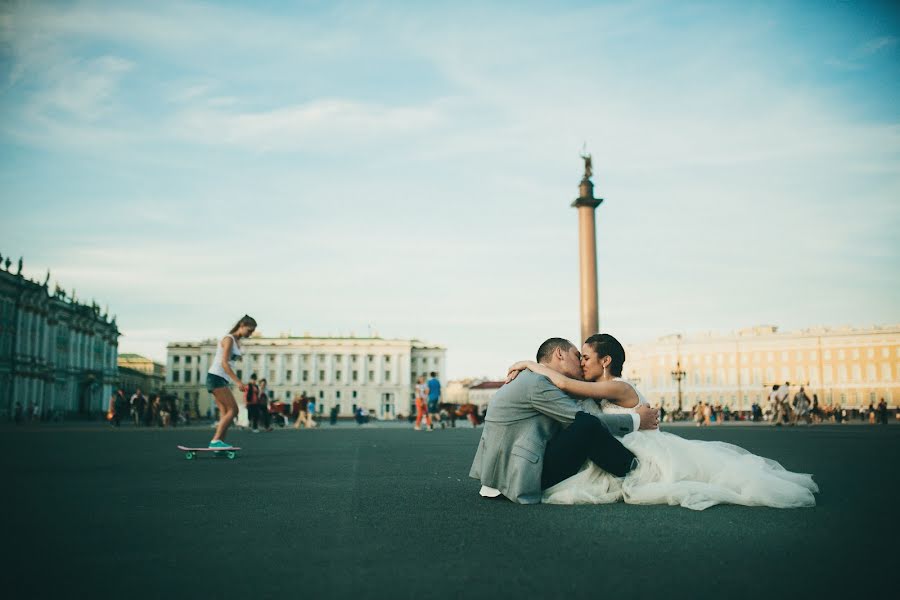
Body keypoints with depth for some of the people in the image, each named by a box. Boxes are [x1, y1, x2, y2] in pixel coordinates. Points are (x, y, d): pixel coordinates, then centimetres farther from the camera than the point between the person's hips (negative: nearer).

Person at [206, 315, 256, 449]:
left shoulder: (237, 341, 15)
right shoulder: (229, 339, -12)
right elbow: (224, 363, -21)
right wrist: (238, 381, -26)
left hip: (222, 379, 9)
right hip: (216, 377, -9)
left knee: (225, 413, 4)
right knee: (233, 409, -13)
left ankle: (218, 443, 3)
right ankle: (215, 440, -14)